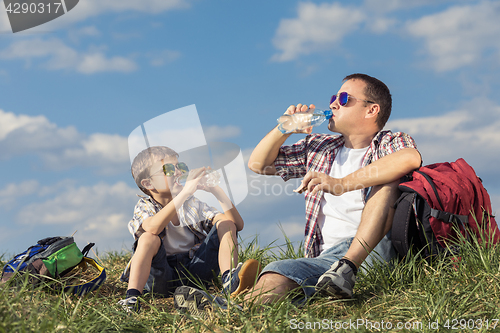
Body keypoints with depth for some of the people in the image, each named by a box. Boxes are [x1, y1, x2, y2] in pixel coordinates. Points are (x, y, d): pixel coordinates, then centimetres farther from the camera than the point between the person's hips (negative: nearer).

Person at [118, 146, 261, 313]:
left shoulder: (193, 205, 9)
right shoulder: (145, 206, -1)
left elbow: (237, 224, -2)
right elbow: (153, 227, -29)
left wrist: (217, 191, -14)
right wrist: (184, 193, -32)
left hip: (195, 273, 4)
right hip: (162, 279, -4)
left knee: (226, 223, -7)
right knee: (149, 238, -31)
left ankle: (229, 280, -28)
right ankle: (131, 297, -39)